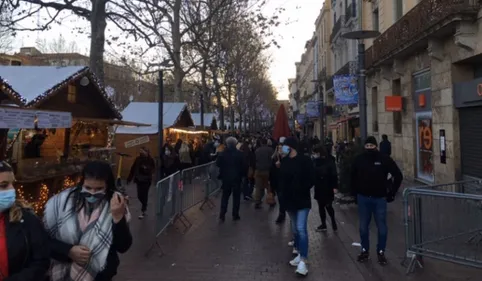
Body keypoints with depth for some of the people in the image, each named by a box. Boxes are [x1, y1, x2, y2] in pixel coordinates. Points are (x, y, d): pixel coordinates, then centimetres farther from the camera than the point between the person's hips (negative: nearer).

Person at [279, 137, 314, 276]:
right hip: (289, 200, 6)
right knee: (295, 229, 15)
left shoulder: (304, 160, -12)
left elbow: (311, 179, -11)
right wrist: (283, 192, 0)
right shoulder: (284, 161, 5)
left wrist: (300, 191, -15)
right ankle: (300, 253, 29)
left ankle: (303, 260, -8)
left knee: (301, 229, -12)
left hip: (302, 200, -6)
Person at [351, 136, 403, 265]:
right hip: (363, 198, 2)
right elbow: (353, 177, 13)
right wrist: (355, 193, 7)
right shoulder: (359, 159, -2)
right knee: (363, 227, 10)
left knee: (382, 227, 6)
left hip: (380, 198, -2)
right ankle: (365, 250, 26)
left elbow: (398, 176, -1)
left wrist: (391, 193, -2)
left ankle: (381, 252, 22)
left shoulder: (384, 159, -8)